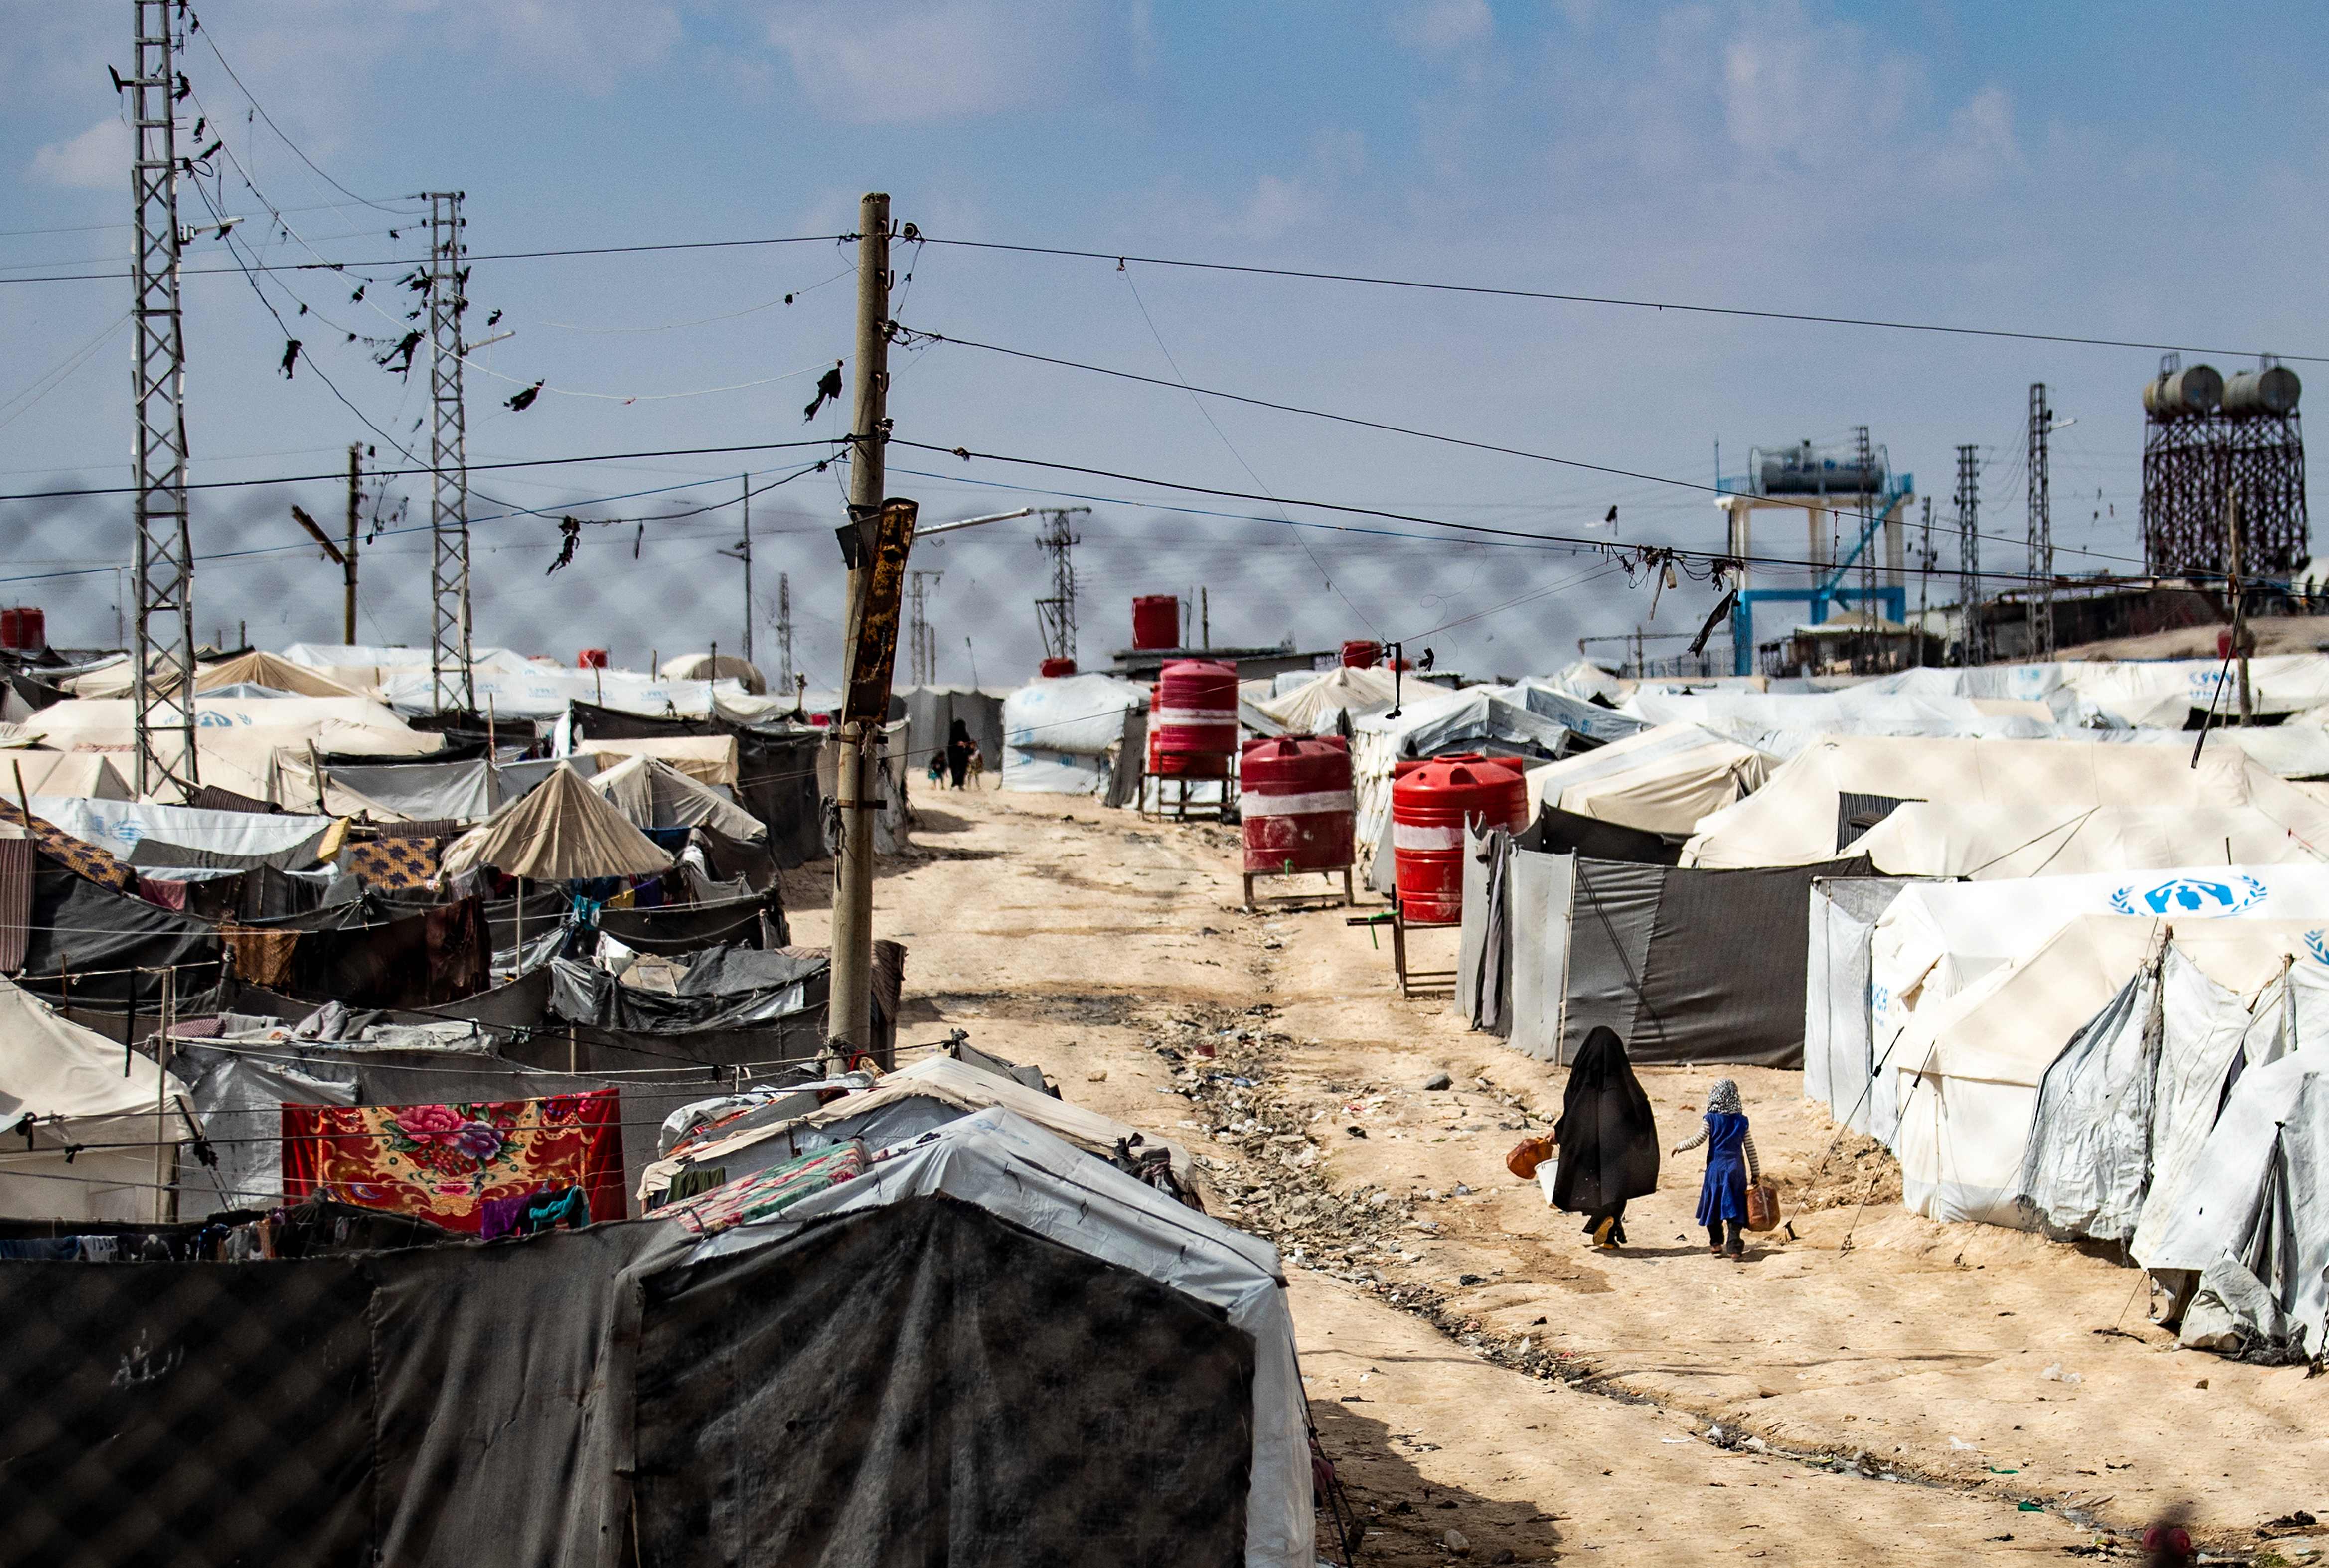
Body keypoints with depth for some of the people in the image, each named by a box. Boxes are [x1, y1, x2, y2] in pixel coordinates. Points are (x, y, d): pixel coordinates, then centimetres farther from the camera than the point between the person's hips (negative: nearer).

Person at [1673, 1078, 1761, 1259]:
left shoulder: (1712, 1119, -7)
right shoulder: (1742, 1120, 2)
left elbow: (1697, 1141, -7)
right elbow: (1750, 1148, 4)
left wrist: (1680, 1147, 11)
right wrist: (1756, 1173, 11)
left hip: (1716, 1167, -2)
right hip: (1737, 1169, 2)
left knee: (1713, 1205, 13)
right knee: (1735, 1208, 3)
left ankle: (1716, 1243, 18)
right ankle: (1734, 1247, -4)